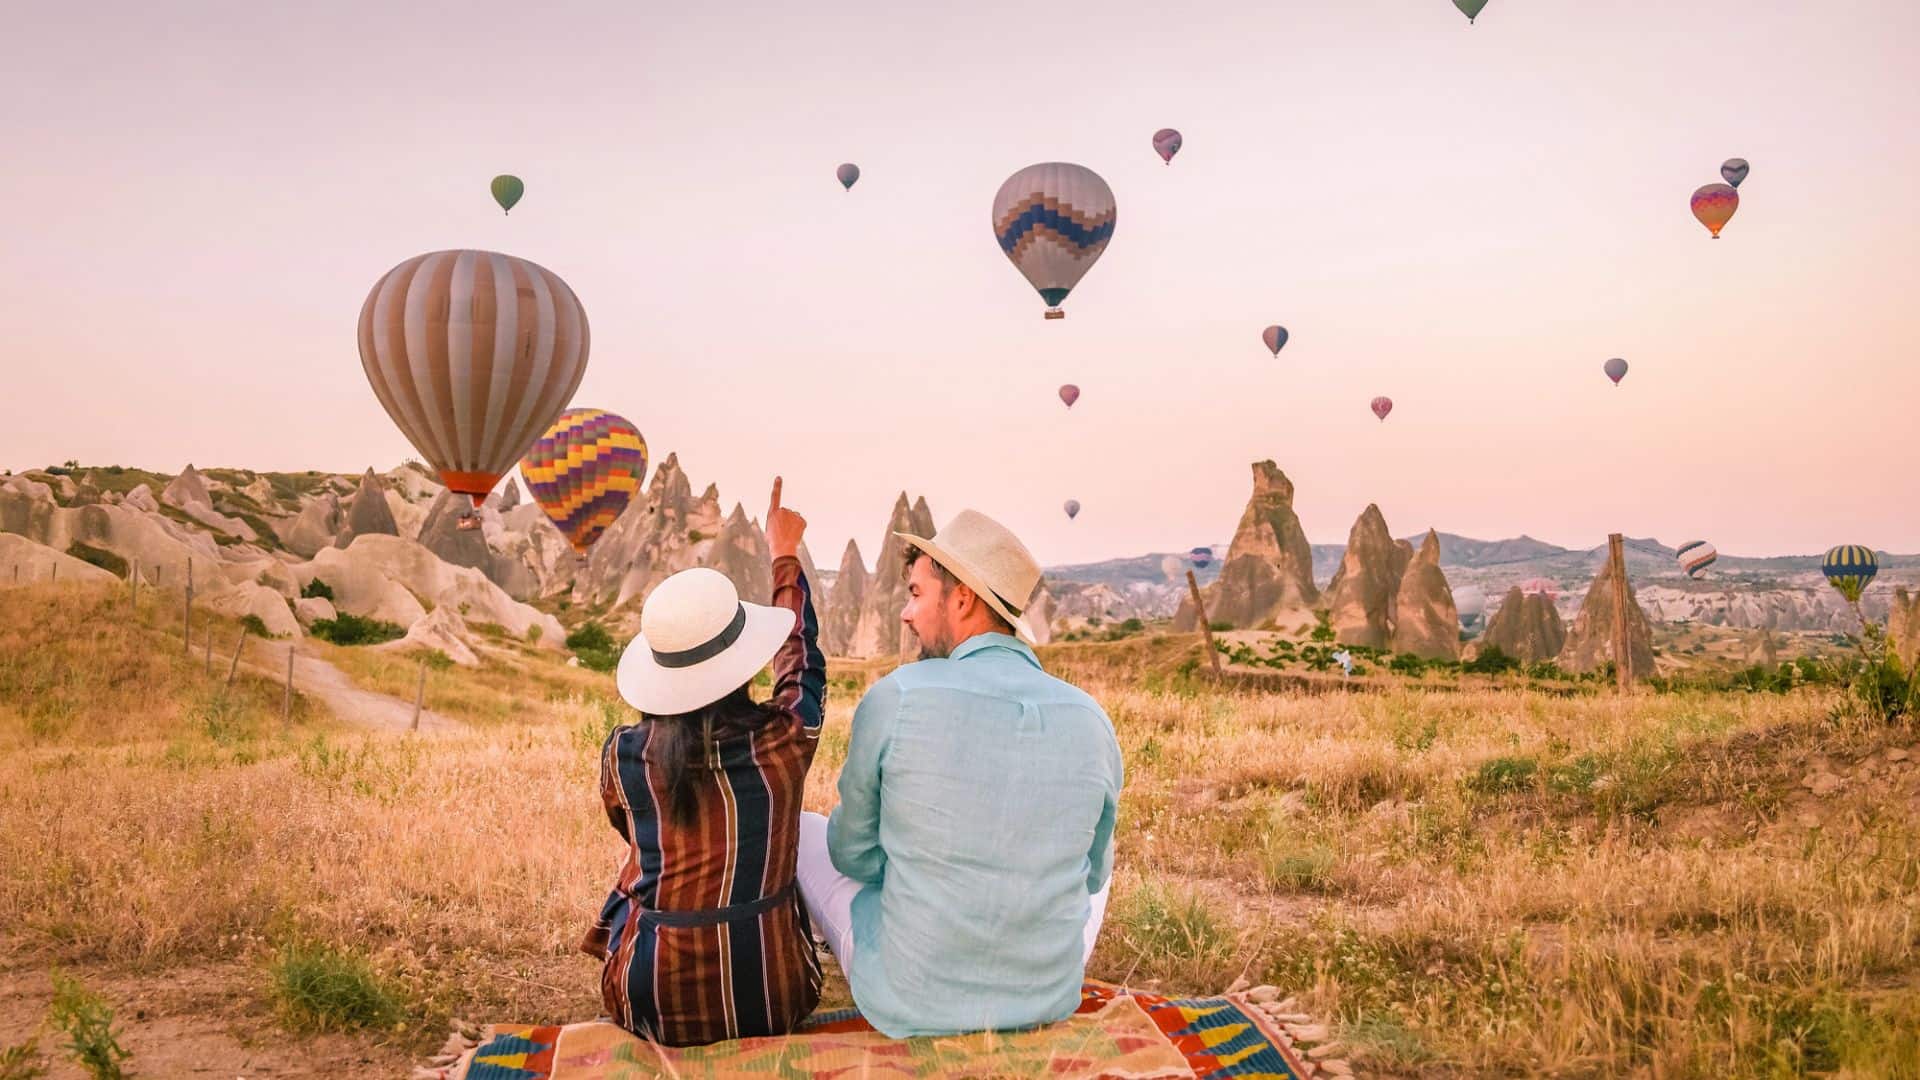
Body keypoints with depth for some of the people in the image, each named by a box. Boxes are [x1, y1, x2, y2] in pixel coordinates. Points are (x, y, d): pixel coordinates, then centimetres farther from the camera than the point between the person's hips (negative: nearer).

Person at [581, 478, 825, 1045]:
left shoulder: (622, 754, -10)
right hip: (768, 999, 0)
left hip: (652, 1004, 1)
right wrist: (784, 556, 23)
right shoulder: (783, 739, -13)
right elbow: (802, 659, 9)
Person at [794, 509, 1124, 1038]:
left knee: (799, 829, 22)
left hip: (905, 1004, -3)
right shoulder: (1091, 723, -9)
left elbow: (853, 855, -3)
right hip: (1052, 998, 3)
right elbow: (1092, 874, 7)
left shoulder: (895, 698, -18)